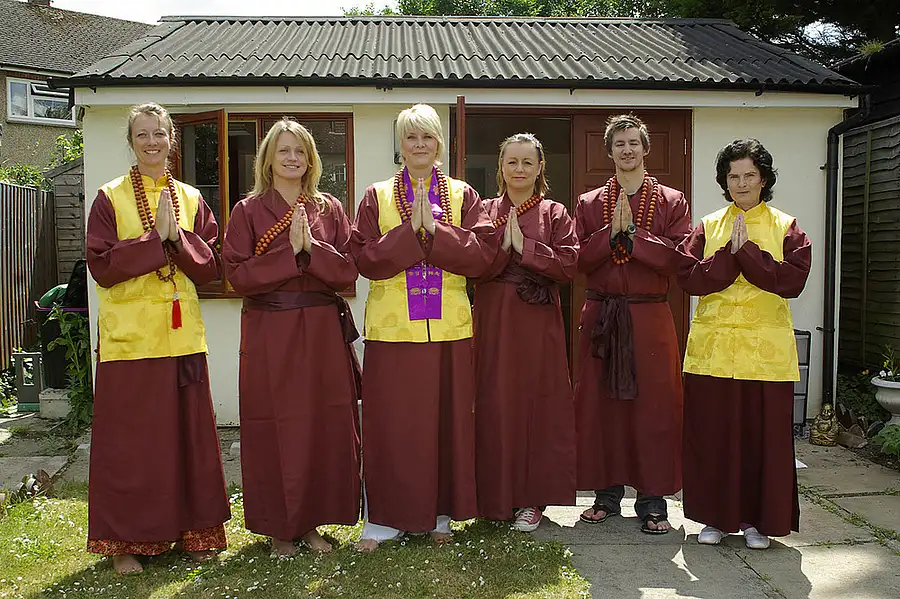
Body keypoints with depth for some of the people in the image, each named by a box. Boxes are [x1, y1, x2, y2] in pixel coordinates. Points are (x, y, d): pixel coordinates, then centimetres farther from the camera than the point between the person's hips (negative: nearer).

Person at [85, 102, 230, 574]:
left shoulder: (191, 199, 11)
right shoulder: (110, 198, 2)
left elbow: (209, 268, 4)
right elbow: (101, 265, -8)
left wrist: (178, 237, -12)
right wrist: (156, 237, -15)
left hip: (182, 334, 3)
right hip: (128, 334, -3)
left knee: (188, 432, 7)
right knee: (129, 438, 2)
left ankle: (193, 529, 20)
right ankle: (125, 540, 16)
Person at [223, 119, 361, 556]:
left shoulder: (329, 209, 9)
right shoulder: (248, 211, 4)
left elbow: (348, 271, 1)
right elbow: (237, 275, -6)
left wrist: (311, 247, -14)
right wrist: (290, 251, -15)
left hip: (322, 330, 2)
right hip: (269, 334, -2)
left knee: (324, 423, 4)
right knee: (274, 428, 2)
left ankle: (312, 521, 20)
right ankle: (279, 527, 18)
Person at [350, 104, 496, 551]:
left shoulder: (463, 196, 8)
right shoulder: (377, 197, 7)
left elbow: (482, 254, -5)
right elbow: (365, 259, -4)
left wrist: (434, 229, -14)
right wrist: (410, 230, -14)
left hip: (449, 328, 1)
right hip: (392, 327, 0)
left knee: (447, 420, 6)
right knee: (391, 423, 2)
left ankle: (439, 513, 21)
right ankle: (386, 517, 15)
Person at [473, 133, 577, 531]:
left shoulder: (555, 214, 6)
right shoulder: (484, 211, 9)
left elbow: (569, 264, -5)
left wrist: (525, 247, -12)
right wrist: (502, 246, -15)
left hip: (539, 323, 0)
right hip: (493, 321, 1)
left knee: (538, 404, 2)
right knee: (494, 405, 2)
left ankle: (533, 497, 14)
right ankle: (495, 495, 15)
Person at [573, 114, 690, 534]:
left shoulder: (672, 201, 5)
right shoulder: (589, 203, 10)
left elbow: (678, 258, -7)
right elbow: (579, 260, 0)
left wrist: (633, 233, -14)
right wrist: (611, 233, -13)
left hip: (650, 318, -1)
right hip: (601, 316, 2)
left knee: (653, 405, 1)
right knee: (600, 403, 4)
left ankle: (652, 502, 12)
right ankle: (607, 494, 19)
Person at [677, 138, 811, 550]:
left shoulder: (786, 228, 6)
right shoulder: (708, 227, 9)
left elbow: (792, 280, -10)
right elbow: (688, 277, -4)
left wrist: (747, 251, -14)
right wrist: (730, 253, -14)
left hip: (766, 349, -1)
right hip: (712, 346, 1)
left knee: (764, 434, 3)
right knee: (712, 433, 4)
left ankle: (757, 519, 19)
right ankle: (717, 516, 19)